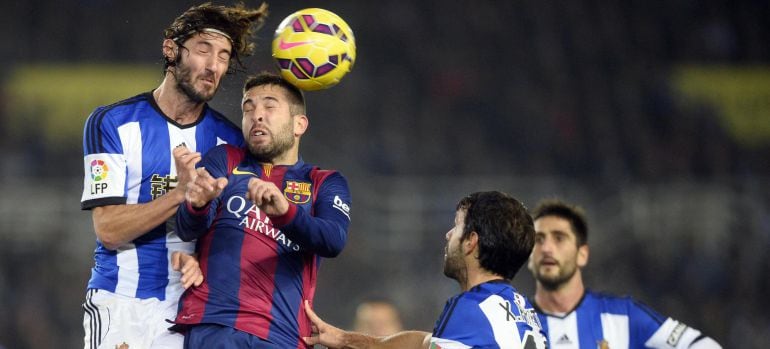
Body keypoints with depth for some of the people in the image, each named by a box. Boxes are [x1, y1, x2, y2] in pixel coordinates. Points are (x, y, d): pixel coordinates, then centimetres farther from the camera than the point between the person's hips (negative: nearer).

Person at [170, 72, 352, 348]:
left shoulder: (325, 183, 15)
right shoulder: (225, 161, 16)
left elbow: (333, 242, -5)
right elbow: (188, 230, 1)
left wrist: (284, 211, -25)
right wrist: (198, 204, -23)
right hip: (213, 326, 0)